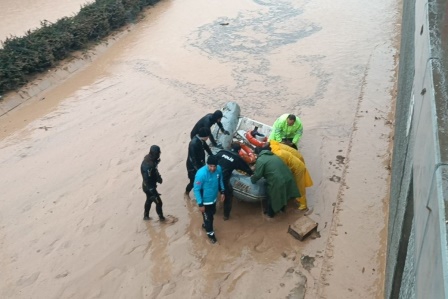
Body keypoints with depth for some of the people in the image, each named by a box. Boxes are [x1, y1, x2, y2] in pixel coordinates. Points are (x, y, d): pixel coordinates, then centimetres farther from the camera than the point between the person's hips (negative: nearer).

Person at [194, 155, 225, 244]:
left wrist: (222, 192, 8)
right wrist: (200, 204, -22)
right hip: (205, 201, -6)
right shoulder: (201, 174, -35)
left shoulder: (219, 169, -17)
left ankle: (205, 225, 59)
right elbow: (196, 189, -25)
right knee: (208, 218, 14)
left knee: (212, 214, 29)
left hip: (213, 198, 6)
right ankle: (210, 233, 41)